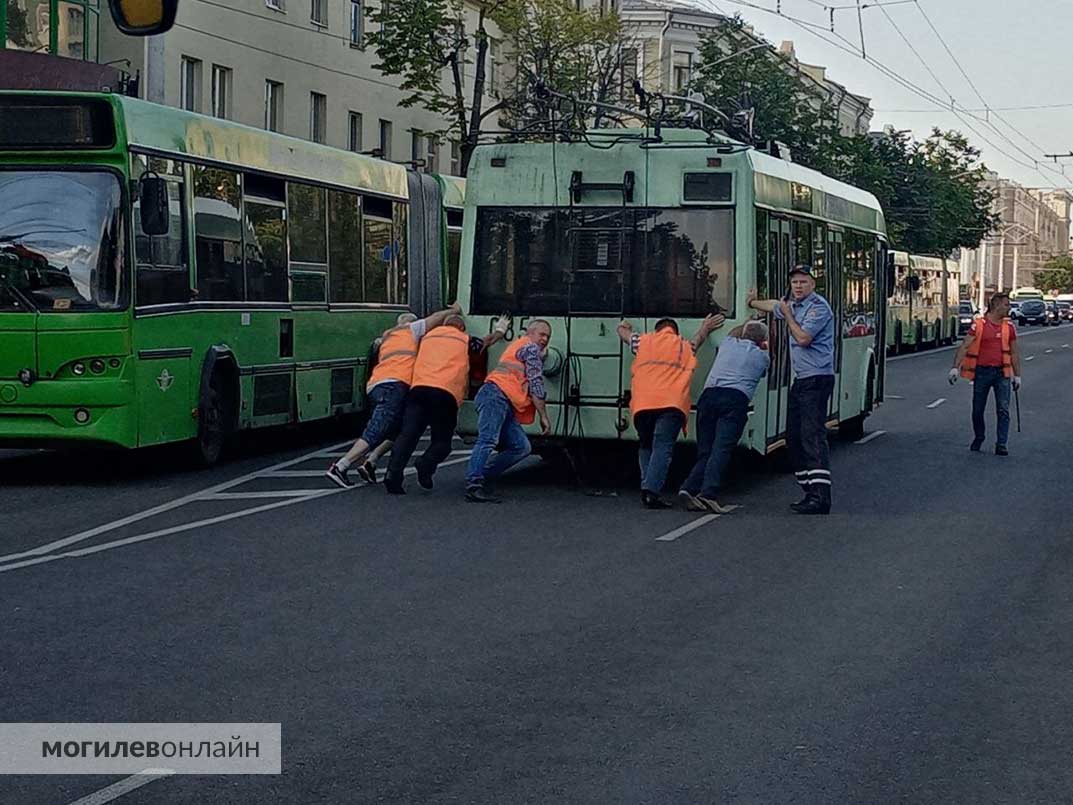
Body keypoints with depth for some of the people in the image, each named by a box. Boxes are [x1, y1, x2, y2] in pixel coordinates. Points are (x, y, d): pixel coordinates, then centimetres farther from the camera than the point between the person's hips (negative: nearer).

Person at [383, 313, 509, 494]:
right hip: (445, 393, -2)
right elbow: (487, 341, 37)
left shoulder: (428, 336, 25)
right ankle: (426, 465, -21)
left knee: (408, 434, -3)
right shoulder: (464, 340, 18)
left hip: (418, 388, 3)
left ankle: (393, 472, -21)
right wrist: (500, 330, 58)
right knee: (442, 440, 7)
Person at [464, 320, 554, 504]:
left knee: (522, 447, 2)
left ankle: (482, 476, -3)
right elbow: (536, 384, -1)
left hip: (505, 405, 10)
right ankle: (474, 485, -36)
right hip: (496, 395, -10)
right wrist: (544, 417, -2)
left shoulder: (516, 347, 36)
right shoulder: (531, 347, 5)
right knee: (488, 440, -23)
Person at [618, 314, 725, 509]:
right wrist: (705, 327, 72)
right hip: (671, 404, -2)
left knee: (646, 447, 16)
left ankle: (646, 488, 3)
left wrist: (623, 326, 70)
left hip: (642, 405, 2)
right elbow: (698, 339, 50)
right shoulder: (685, 346, 24)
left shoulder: (644, 341, 23)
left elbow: (623, 332, 46)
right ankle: (651, 490, -26)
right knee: (662, 448, -9)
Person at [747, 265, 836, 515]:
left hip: (817, 379, -10)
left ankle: (821, 496, -24)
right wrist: (753, 302, 54)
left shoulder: (818, 307, -12)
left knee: (813, 434, -18)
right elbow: (773, 306, 37)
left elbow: (803, 338, -21)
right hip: (800, 380, 10)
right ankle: (810, 489, 11)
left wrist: (788, 315, -8)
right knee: (794, 435, 8)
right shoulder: (793, 305, 16)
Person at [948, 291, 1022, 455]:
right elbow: (964, 347, -6)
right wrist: (955, 368, -16)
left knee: (1003, 410, -8)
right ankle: (978, 439, 29)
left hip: (1002, 373, 1)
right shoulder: (979, 325, -3)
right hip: (982, 372, -1)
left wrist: (1017, 375, 12)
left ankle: (1001, 445, -7)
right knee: (978, 410, 8)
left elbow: (1014, 352, 14)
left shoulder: (1009, 326, 7)